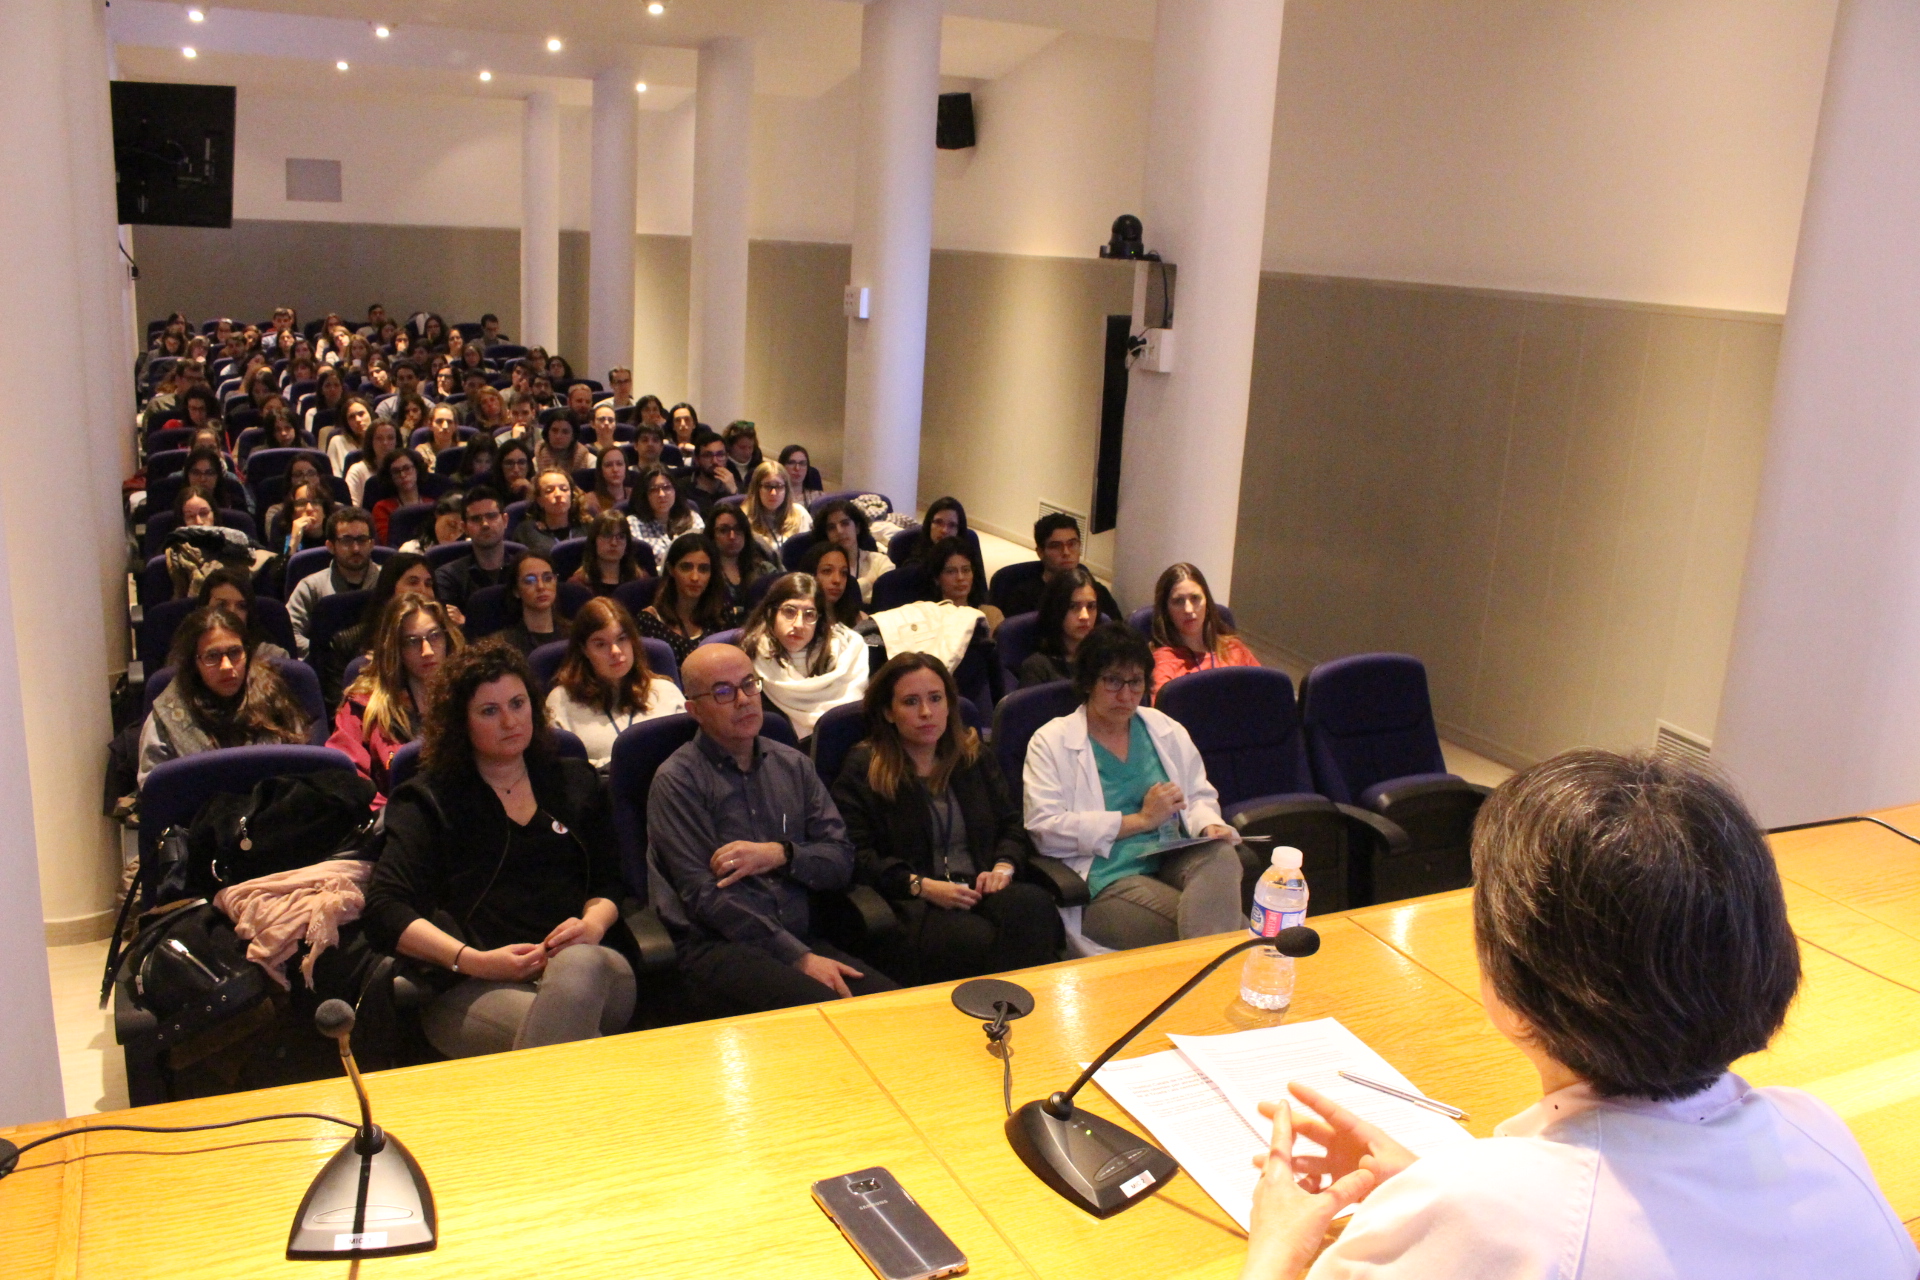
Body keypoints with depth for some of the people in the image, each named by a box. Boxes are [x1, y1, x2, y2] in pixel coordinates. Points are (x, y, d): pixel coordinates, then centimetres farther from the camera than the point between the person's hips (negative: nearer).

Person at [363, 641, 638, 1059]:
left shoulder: (575, 782, 24)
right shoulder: (429, 800, 14)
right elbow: (385, 911, 1)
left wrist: (593, 924, -4)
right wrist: (474, 961, -13)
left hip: (589, 966, 4)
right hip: (476, 988, -3)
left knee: (578, 964, -37)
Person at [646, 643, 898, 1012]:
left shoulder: (793, 765, 15)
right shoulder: (677, 781, -1)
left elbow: (842, 862, 11)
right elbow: (703, 894, -9)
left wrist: (781, 854, -10)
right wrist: (798, 957, -14)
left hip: (801, 937, 5)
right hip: (718, 947, -5)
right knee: (823, 1005, -33)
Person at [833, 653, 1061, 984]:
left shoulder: (976, 758, 22)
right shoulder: (862, 769, 7)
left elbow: (1013, 824, 21)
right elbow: (856, 856, -3)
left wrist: (1004, 867, -2)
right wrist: (923, 886, -14)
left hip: (981, 891, 5)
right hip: (911, 907, -4)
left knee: (1034, 906, -33)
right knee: (981, 942, -38)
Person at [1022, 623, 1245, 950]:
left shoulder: (1166, 730, 20)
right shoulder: (1051, 742, 3)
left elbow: (1200, 796, 26)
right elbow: (1046, 829, -9)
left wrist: (1209, 825, -1)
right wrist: (1140, 820, -8)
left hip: (1175, 862, 6)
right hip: (1106, 881, -6)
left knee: (1221, 856, -32)